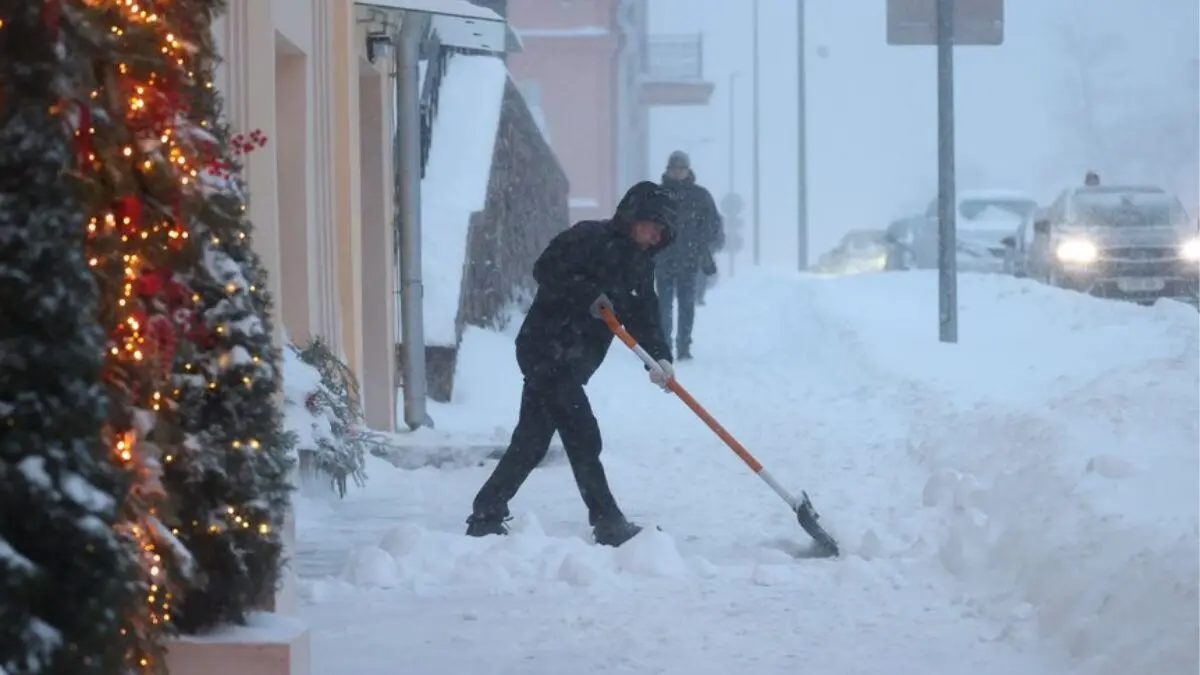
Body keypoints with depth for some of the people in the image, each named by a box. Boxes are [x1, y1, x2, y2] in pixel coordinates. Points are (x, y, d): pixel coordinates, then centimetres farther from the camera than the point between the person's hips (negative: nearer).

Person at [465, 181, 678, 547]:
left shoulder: (640, 263, 11)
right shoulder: (590, 238, -12)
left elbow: (645, 317, 3)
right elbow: (546, 269, -20)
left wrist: (659, 358, -13)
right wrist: (589, 295, -23)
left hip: (570, 364, 9)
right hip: (546, 349, -9)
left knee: (532, 443, 12)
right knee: (583, 440, -10)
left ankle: (486, 517, 18)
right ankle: (608, 525, -7)